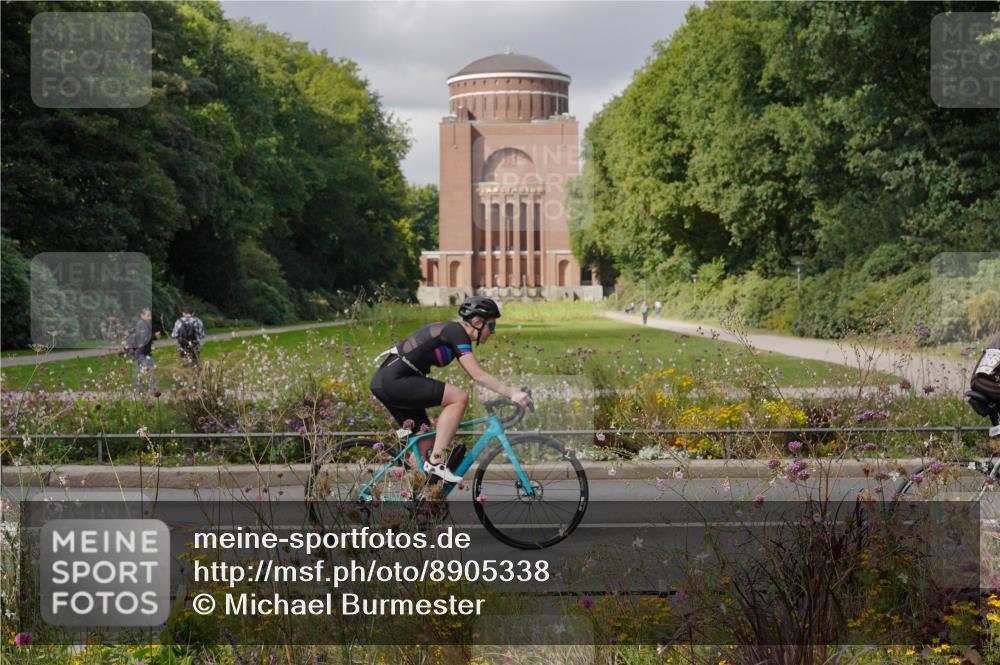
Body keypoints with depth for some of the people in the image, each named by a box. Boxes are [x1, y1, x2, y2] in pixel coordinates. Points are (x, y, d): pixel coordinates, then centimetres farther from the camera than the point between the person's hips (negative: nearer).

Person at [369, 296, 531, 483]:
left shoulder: (451, 331, 18)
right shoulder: (457, 332, -11)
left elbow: (476, 375, 21)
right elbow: (478, 376, -19)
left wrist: (509, 390, 16)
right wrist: (511, 393, -20)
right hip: (394, 381, -10)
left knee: (425, 442, 14)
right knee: (459, 398, -17)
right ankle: (436, 461, -16)